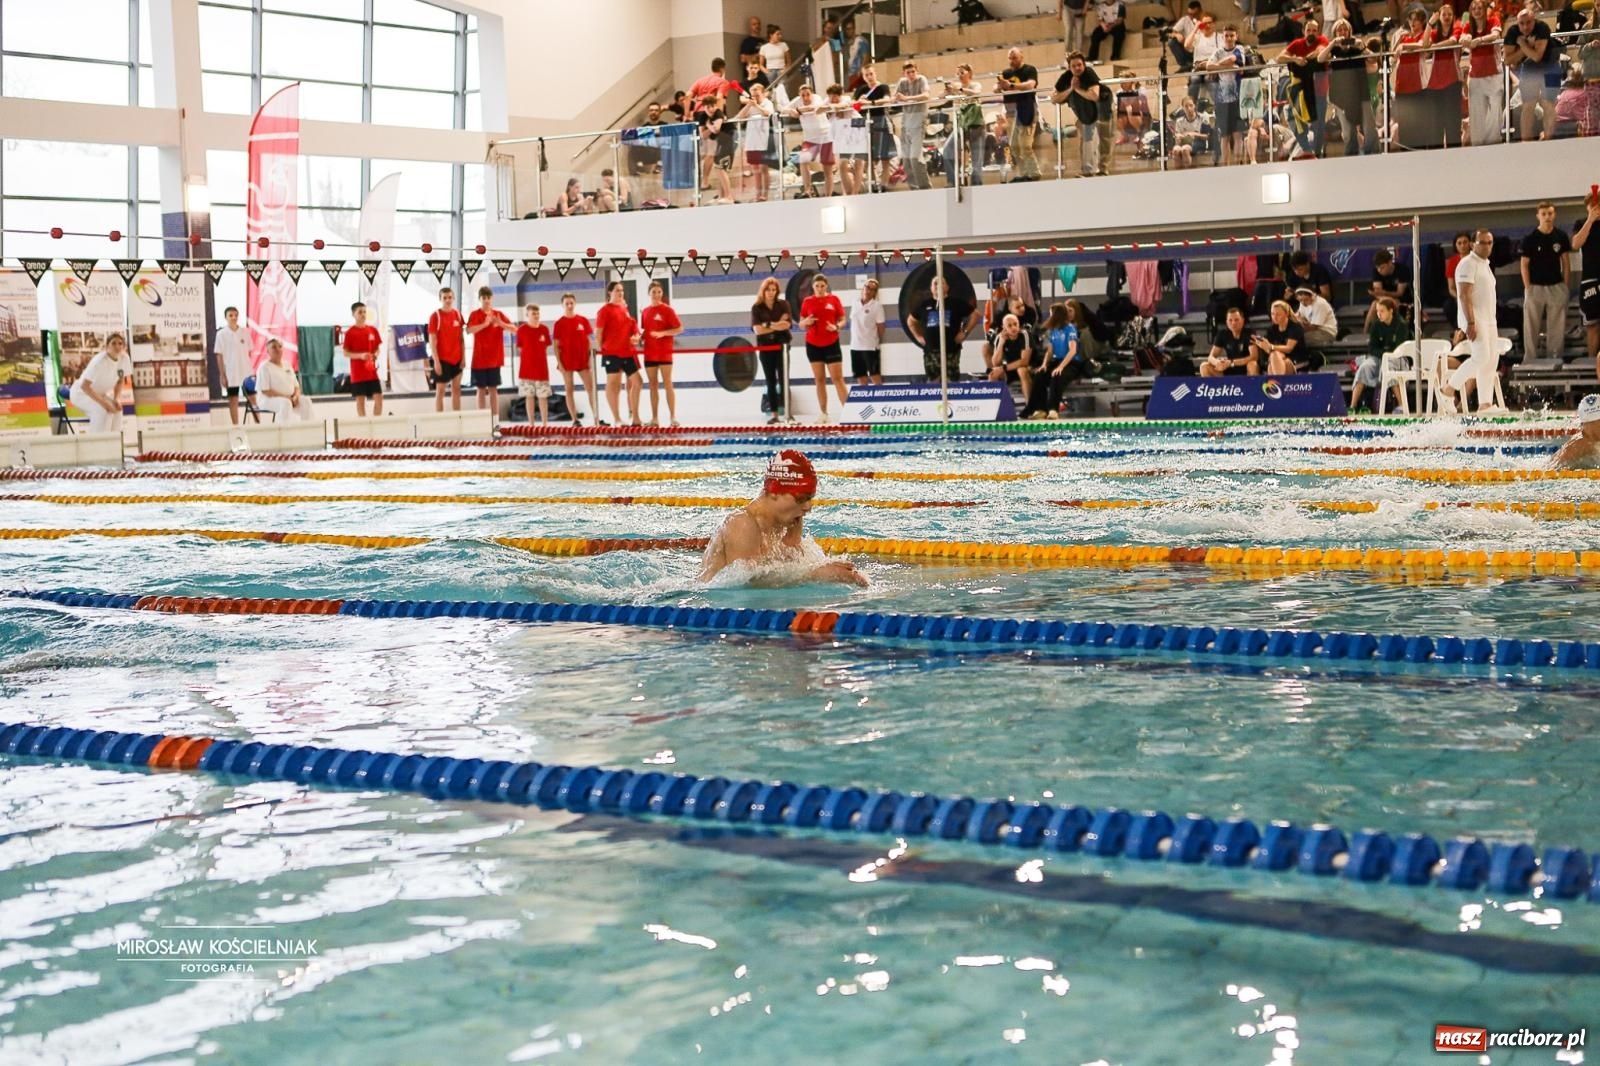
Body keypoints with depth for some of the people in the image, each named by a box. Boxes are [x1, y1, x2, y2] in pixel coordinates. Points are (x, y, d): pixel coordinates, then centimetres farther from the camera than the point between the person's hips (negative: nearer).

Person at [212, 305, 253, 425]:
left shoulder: (245, 332, 5)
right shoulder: (221, 334, -2)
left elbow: (249, 352, 9)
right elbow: (219, 355, -2)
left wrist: (250, 368, 3)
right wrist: (222, 375, -6)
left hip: (246, 371, 2)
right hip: (230, 373, -2)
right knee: (233, 400, 4)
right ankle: (235, 426, 8)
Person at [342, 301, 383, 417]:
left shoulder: (373, 330, 7)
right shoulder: (350, 332, -6)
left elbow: (378, 348, 16)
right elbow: (346, 352, -6)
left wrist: (376, 354, -7)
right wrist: (360, 355, -21)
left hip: (372, 371, 4)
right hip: (358, 372, -4)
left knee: (378, 396, 0)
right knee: (360, 399, 0)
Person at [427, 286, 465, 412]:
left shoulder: (458, 314, 5)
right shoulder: (435, 316, -10)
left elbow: (461, 338, 10)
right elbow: (432, 341, -11)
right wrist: (436, 361, -16)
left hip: (456, 359, 5)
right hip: (442, 359, -5)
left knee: (456, 389, 9)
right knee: (440, 391, 0)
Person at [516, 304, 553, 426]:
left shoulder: (544, 329, 2)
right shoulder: (521, 330, -4)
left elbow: (546, 347, 10)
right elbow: (520, 349, 3)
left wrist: (539, 357, 3)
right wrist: (528, 357, -1)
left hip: (542, 368, 1)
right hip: (526, 369, -1)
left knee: (543, 396, 3)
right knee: (529, 395, 4)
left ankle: (545, 423, 8)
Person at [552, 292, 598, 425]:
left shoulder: (583, 321, 3)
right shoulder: (559, 323, -1)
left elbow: (589, 341, 6)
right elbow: (556, 345, 0)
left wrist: (590, 359, -1)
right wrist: (559, 363, -7)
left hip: (583, 360, 1)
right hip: (566, 361, -1)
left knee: (591, 388, -2)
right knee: (569, 390, 2)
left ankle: (597, 418, 0)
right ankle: (575, 420, 6)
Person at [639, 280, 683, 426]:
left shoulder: (667, 309, -5)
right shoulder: (645, 312, 10)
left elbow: (679, 328, -8)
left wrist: (662, 333, -20)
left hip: (664, 352, -5)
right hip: (649, 352, 5)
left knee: (667, 383, -7)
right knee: (653, 385, 7)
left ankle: (673, 417, -6)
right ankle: (655, 418, 10)